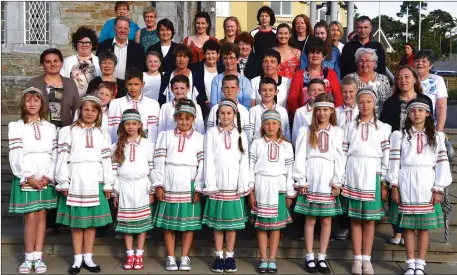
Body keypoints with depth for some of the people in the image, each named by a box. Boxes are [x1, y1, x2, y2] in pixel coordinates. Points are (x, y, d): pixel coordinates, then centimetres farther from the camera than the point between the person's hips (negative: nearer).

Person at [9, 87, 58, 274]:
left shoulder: (50, 127, 10)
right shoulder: (16, 126, 2)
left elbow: (54, 155, 5)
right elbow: (15, 156, -5)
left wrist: (48, 176, -8)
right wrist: (28, 178, -12)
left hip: (46, 179, 2)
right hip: (25, 179, -2)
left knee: (41, 216, 3)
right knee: (30, 218, -5)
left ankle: (38, 257, 8)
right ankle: (28, 258, 4)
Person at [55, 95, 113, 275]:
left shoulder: (103, 134, 13)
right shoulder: (68, 131, 4)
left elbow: (106, 160, 9)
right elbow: (63, 158, -1)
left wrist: (108, 184, 5)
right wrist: (63, 182, -7)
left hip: (95, 181, 2)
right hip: (75, 180, -2)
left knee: (91, 220, 5)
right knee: (76, 221, 2)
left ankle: (88, 258, 13)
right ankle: (77, 259, 8)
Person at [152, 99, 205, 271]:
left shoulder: (199, 138, 4)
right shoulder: (166, 136, 7)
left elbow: (203, 164, -1)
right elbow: (159, 161, 2)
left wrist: (199, 188, -7)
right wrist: (158, 184, -4)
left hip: (189, 185, -1)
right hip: (169, 185, 1)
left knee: (189, 222, 4)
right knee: (169, 222, 5)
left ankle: (185, 257, 13)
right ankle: (170, 258, 14)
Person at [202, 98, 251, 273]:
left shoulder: (240, 134, 7)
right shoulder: (212, 132, 3)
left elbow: (244, 161, 4)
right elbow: (209, 159, -1)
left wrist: (244, 185, -4)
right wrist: (210, 184, -8)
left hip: (234, 184, 1)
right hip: (217, 183, -1)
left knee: (232, 223, 4)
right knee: (217, 223, 4)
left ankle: (230, 257, 13)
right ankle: (219, 257, 13)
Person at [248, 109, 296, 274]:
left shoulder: (286, 146, 7)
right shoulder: (256, 144, 2)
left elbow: (290, 171, 7)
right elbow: (251, 168, 1)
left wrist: (290, 194, 4)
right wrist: (250, 191, -4)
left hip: (278, 188, 1)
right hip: (261, 187, -1)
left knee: (276, 224, 3)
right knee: (261, 225, 3)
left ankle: (272, 259, 11)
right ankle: (263, 259, 11)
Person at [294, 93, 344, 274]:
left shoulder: (337, 132, 8)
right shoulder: (306, 131, 7)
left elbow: (339, 158, 3)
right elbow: (300, 157, 2)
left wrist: (337, 181, -6)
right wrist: (301, 180, -5)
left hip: (328, 179, 1)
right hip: (311, 179, 0)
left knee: (326, 220, 3)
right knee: (310, 219, 2)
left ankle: (322, 258, 11)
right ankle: (310, 258, 9)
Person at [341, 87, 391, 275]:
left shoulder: (383, 128, 7)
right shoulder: (349, 126, 10)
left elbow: (387, 156, 2)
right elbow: (343, 154, 6)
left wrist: (384, 183, -3)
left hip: (373, 175, -1)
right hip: (353, 174, 1)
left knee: (369, 219, 3)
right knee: (355, 218, 3)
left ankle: (367, 260, 9)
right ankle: (357, 260, 9)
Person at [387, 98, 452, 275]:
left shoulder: (436, 137, 8)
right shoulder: (400, 135, 4)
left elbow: (442, 164, 3)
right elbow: (394, 161, 1)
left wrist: (438, 189, -4)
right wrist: (394, 186, -4)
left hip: (426, 186, 1)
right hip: (406, 185, 0)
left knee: (424, 227, 4)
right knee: (407, 226, 3)